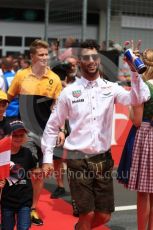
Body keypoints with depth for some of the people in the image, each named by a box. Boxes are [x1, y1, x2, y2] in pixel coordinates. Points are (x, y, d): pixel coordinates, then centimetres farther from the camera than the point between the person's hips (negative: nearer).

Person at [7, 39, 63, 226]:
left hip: (46, 132, 2)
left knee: (39, 172, 9)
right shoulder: (21, 75, -3)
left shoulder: (54, 79, -2)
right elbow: (8, 99, 8)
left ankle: (33, 208, 23)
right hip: (25, 131, -1)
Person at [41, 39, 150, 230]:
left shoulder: (110, 88, 2)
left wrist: (134, 71, -23)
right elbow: (52, 126, 4)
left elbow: (139, 98, -13)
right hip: (78, 159, -2)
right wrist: (47, 159, 1)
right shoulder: (69, 92, -2)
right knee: (88, 214, -2)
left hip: (103, 158, 3)